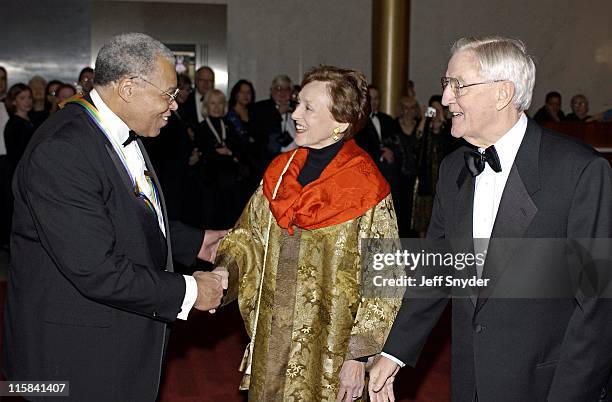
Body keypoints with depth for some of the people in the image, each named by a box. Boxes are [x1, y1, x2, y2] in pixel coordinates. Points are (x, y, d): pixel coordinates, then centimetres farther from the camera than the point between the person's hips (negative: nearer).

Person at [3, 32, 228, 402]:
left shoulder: (124, 135, 6)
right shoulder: (60, 152, -26)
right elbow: (95, 271, -28)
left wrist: (195, 242, 10)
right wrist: (187, 291, -20)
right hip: (78, 354, -9)